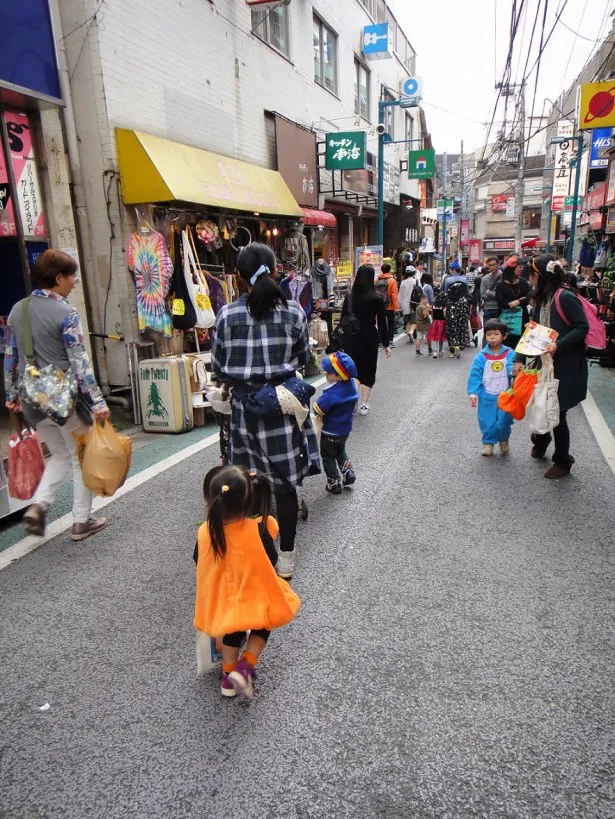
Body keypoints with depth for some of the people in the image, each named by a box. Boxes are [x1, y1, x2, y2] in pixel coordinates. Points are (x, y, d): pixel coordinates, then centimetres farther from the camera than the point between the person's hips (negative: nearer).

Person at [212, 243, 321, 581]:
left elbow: (217, 367, 2)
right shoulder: (294, 312, -5)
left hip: (245, 407, 0)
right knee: (285, 483, 9)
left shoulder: (227, 315, -6)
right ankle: (286, 556, 21)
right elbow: (304, 358, 7)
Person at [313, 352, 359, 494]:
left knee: (328, 457, 14)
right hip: (345, 429, 7)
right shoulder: (351, 385, -9)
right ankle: (348, 474, 34)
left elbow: (318, 409, -25)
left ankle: (335, 484, 22)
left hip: (330, 432, -7)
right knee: (341, 451, 32)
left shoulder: (332, 394, -33)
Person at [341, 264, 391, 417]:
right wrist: (386, 344, 4)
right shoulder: (377, 299, -7)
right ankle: (364, 404, 11)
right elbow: (382, 323, -4)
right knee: (368, 370, 11)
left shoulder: (349, 297, -3)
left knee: (354, 369, 13)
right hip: (370, 338, -1)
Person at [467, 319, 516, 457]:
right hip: (487, 396, 0)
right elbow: (475, 376, -7)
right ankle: (488, 442, 27)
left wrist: (514, 371, -42)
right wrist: (473, 393, -12)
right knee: (487, 421, 6)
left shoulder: (509, 354, -7)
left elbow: (512, 368, -18)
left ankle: (504, 440, 36)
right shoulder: (481, 357, -8)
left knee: (504, 421, 10)